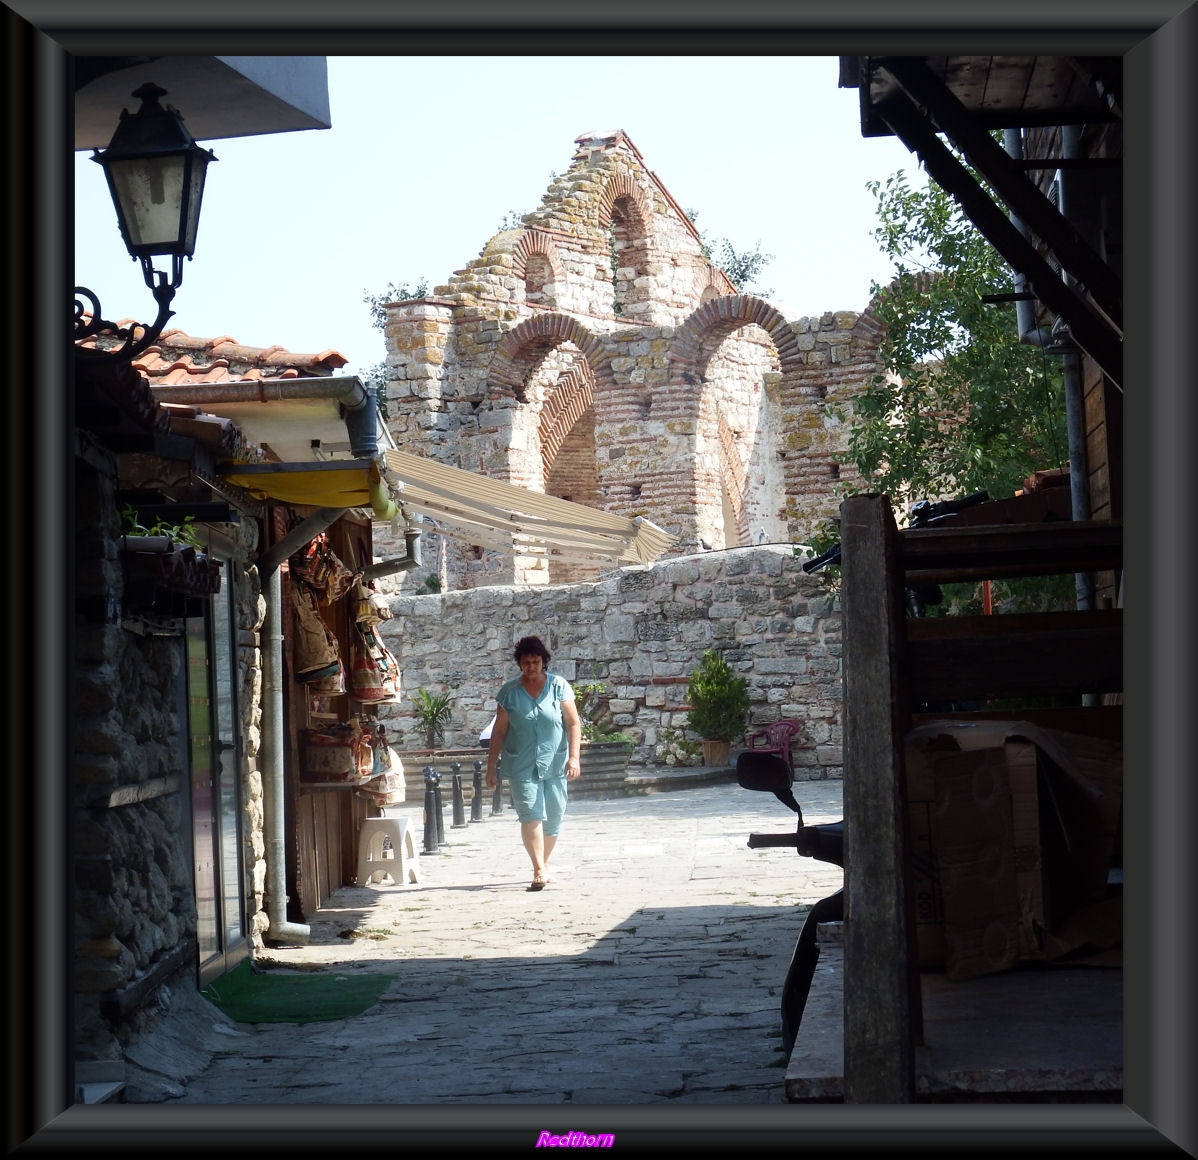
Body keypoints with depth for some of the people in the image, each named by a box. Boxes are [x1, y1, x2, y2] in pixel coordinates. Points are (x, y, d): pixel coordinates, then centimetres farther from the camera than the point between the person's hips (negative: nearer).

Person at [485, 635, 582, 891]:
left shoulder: (559, 686, 1)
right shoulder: (509, 692, 2)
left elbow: (574, 723, -1)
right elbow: (499, 732, 6)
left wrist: (573, 756, -13)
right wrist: (491, 769, 4)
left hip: (555, 764, 1)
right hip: (521, 766, -1)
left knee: (553, 819, 7)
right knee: (531, 814, -15)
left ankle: (544, 864, 27)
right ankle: (539, 870, -19)